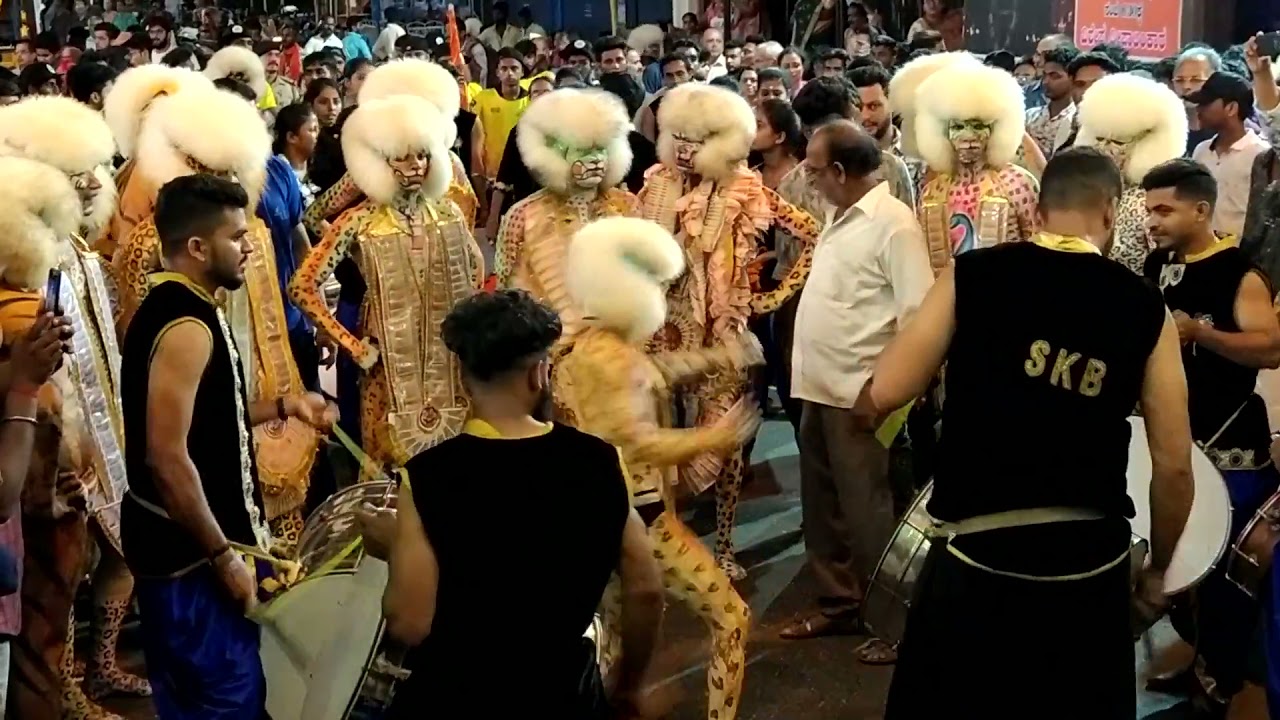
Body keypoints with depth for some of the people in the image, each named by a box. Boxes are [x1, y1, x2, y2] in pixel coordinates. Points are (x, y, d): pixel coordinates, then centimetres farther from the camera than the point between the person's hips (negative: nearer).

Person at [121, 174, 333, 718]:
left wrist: (281, 406, 13)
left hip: (188, 547, 10)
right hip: (192, 555, -10)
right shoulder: (186, 326, -22)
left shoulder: (173, 306, 10)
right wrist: (223, 556, -21)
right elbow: (168, 458, -26)